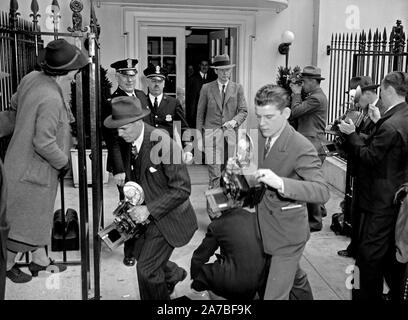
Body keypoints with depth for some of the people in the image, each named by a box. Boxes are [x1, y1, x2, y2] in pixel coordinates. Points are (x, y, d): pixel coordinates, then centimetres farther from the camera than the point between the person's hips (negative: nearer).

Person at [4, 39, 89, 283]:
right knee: (24, 219, 9)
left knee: (39, 214, 21)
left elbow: (15, 103, 16)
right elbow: (44, 143, -28)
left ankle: (41, 260, 37)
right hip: (33, 169, -9)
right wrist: (64, 162, -13)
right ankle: (8, 265, 28)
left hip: (25, 161, 9)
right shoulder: (51, 99, -29)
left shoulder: (32, 78, -2)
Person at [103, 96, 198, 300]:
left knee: (146, 268, -6)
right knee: (139, 254, 24)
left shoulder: (163, 144, -28)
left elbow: (182, 189, -26)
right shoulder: (127, 143, -4)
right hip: (146, 214, 8)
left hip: (167, 216, -8)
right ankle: (173, 274, 52)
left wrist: (149, 210, -27)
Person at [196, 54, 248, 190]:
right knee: (214, 172, -7)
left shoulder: (237, 88, 9)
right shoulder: (206, 88, 6)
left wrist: (234, 121, -15)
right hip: (212, 133, -1)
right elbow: (200, 113, 8)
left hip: (230, 133, 1)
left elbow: (243, 111, 7)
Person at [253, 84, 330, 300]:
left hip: (288, 234, -7)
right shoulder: (262, 137, -2)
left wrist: (280, 183, -47)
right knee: (294, 276, 30)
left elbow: (322, 192, -35)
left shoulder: (302, 148, -26)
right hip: (266, 227, 7)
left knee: (275, 295, -3)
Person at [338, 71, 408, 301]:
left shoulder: (390, 125, -25)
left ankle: (369, 295, 15)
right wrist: (378, 122, 11)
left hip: (381, 199, -9)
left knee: (370, 254, 3)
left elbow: (369, 157, -19)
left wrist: (352, 134, -8)